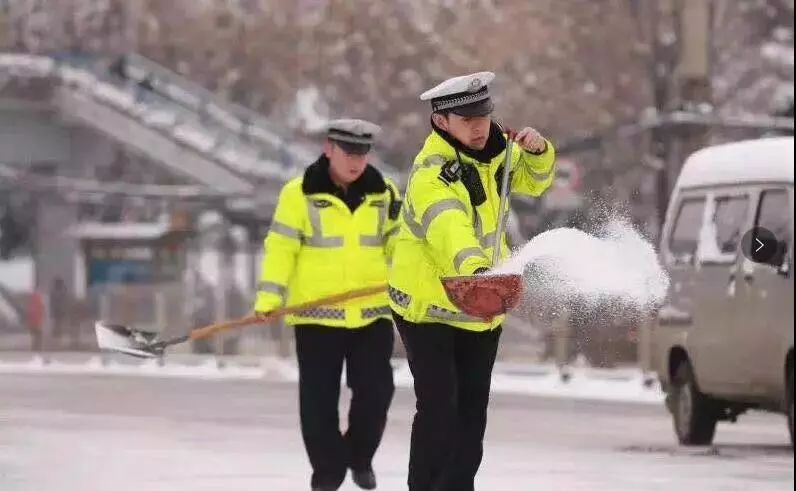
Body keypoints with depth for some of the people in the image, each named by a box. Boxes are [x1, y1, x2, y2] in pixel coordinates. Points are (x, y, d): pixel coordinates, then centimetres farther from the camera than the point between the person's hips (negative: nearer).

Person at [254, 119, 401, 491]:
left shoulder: (383, 193, 5)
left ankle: (360, 456, 22)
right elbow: (281, 248, -6)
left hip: (372, 312, 2)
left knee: (376, 390, -2)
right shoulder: (299, 194, -5)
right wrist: (269, 298, -14)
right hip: (317, 314, -2)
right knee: (319, 398, 2)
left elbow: (398, 246, 12)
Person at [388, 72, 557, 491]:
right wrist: (473, 267, -66)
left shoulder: (490, 149, -2)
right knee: (439, 409, -15)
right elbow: (448, 225, -46)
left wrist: (537, 152, -7)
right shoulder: (432, 174, -27)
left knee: (472, 411, 12)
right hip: (428, 307, -7)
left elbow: (532, 182, 16)